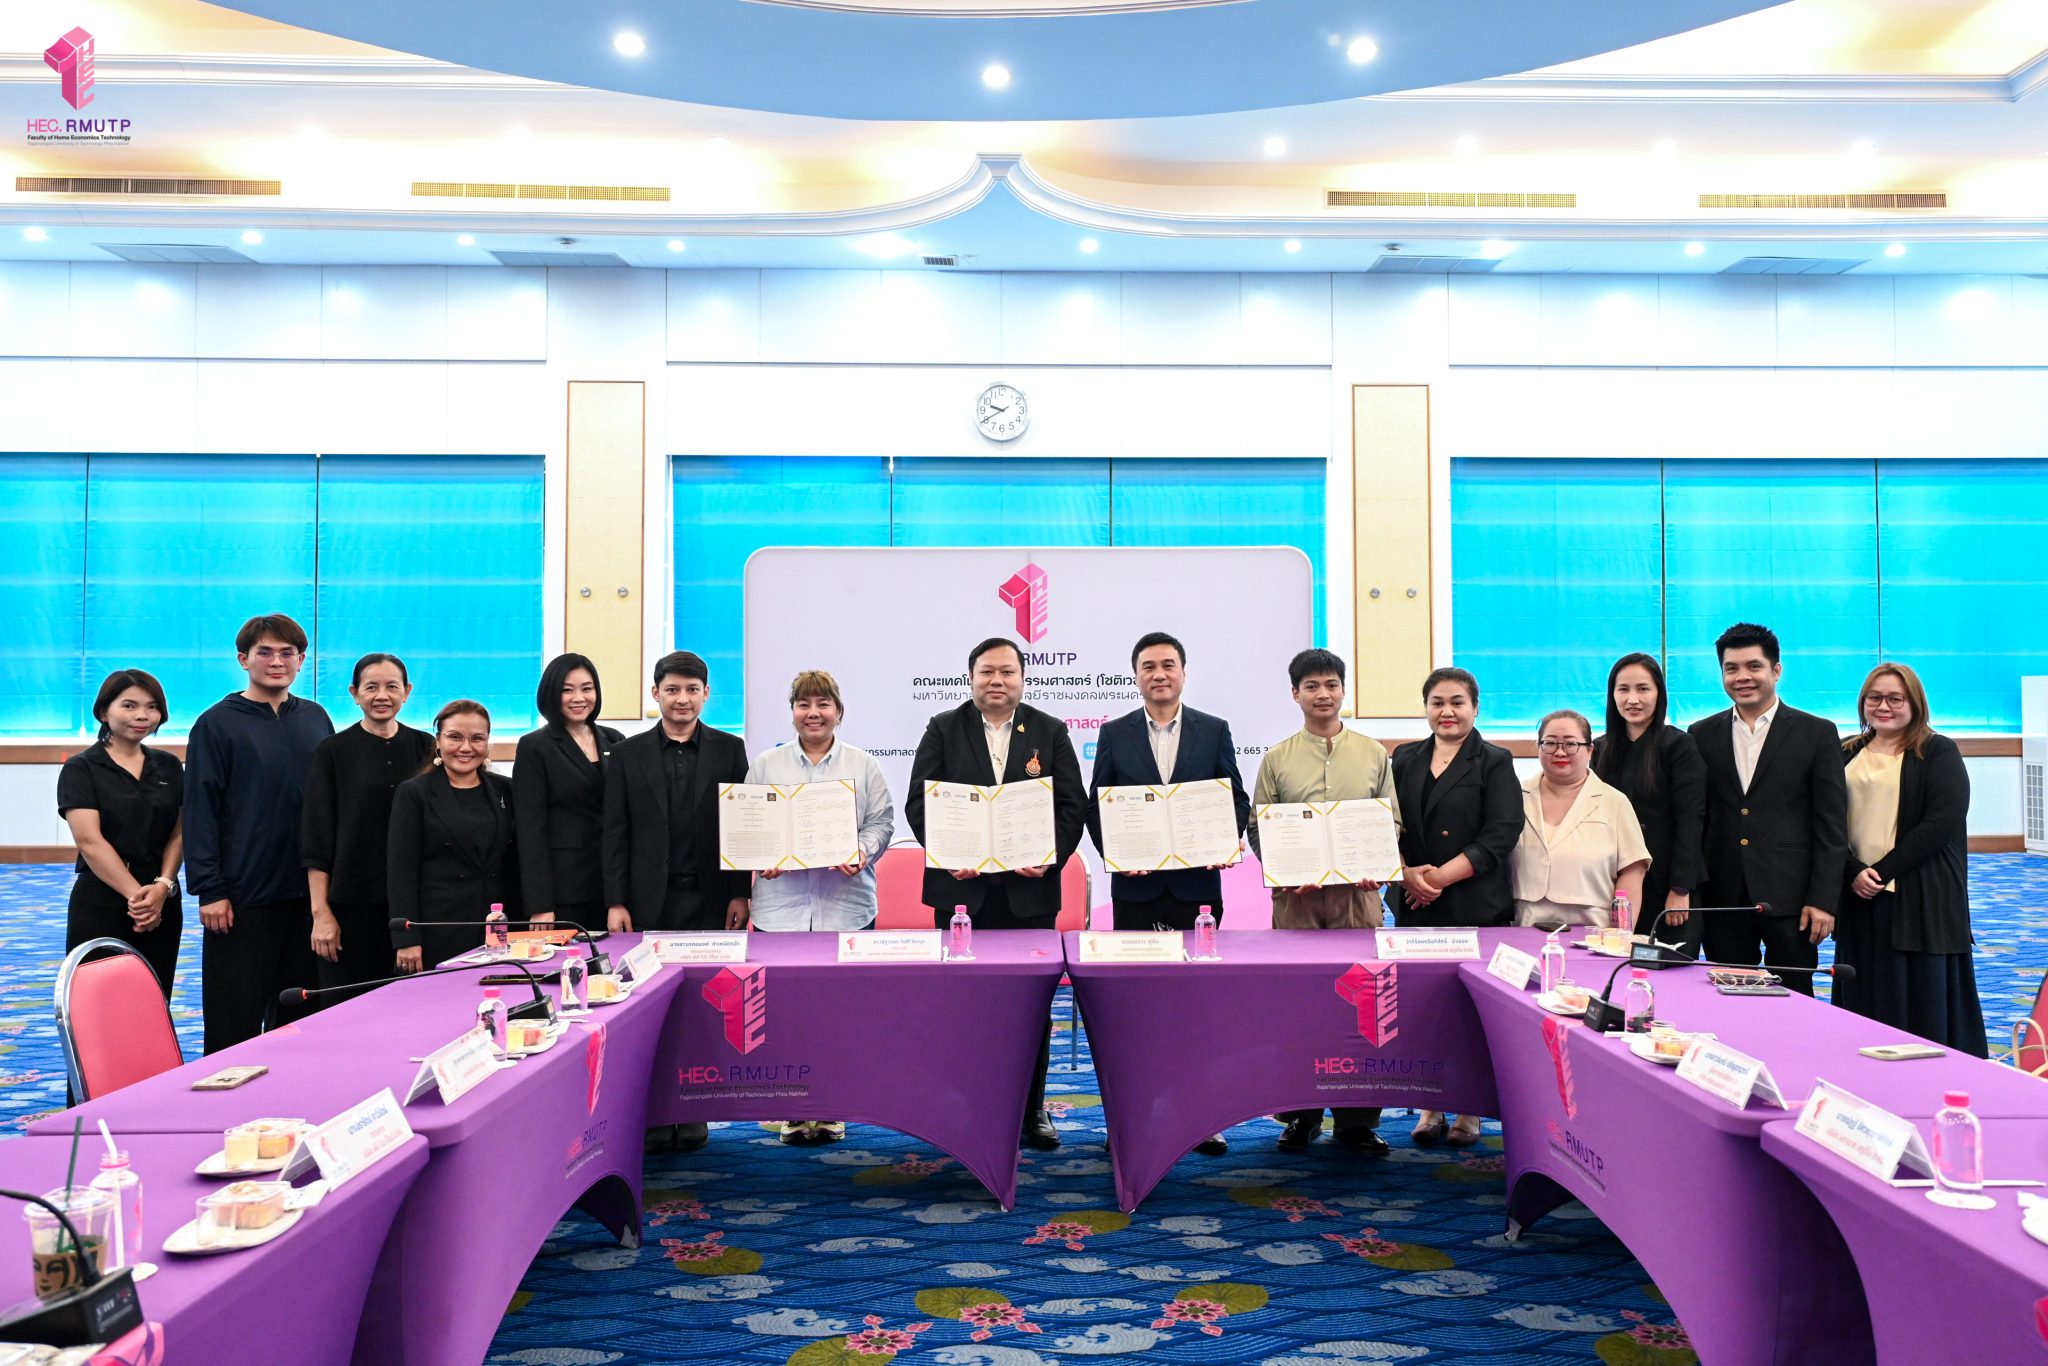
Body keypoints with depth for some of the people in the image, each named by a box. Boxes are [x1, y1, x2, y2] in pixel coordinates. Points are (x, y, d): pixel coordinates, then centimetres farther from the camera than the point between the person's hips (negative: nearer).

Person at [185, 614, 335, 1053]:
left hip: (307, 892, 4)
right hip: (242, 896, -4)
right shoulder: (217, 724, -3)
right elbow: (199, 811, -6)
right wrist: (209, 891, -11)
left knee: (298, 1013, 11)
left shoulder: (316, 719, 10)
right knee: (235, 1018, 2)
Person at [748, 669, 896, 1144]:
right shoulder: (765, 765, 11)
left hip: (846, 904, 0)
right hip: (781, 904, 1)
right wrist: (761, 857, -9)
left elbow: (881, 822, 7)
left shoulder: (862, 765, 10)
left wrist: (862, 854, -11)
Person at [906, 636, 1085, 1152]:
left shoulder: (1050, 732, 8)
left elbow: (1072, 805, 4)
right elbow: (918, 802, 1)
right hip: (961, 887, 0)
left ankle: (1032, 1110, 16)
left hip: (1030, 889, 1)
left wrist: (1052, 856, -11)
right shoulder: (942, 730, 6)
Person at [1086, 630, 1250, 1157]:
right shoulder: (1114, 734, 7)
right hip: (1136, 886, 0)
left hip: (1197, 882, 0)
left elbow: (1236, 798, 7)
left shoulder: (1214, 731, 7)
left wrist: (1229, 840, -11)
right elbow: (1096, 806, 7)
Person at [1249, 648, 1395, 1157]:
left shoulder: (1373, 753, 10)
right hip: (1296, 894, 0)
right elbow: (1257, 828, 6)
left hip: (1358, 891, 0)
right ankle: (1300, 1114, 13)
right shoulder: (1277, 759, 7)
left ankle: (1357, 1118, 10)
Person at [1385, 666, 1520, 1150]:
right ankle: (1430, 1106, 13)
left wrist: (1441, 876, -13)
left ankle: (1470, 1110, 11)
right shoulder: (1405, 760, 13)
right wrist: (1408, 874, -11)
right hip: (1414, 906, 3)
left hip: (1475, 907, -3)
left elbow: (1500, 836, -8)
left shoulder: (1494, 762, 2)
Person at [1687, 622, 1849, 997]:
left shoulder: (1817, 733, 2)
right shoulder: (1702, 735, 9)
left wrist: (1823, 900, -7)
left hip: (1790, 899, -2)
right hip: (1722, 902, 2)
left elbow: (1832, 826, -1)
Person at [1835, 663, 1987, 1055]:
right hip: (1859, 898, 4)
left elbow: (1943, 821, -11)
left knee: (1924, 1003, -1)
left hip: (1920, 901, -4)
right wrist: (1854, 873, -11)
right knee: (1866, 1003, 8)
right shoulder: (1847, 756, 12)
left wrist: (1883, 870, -16)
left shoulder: (1939, 752, 0)